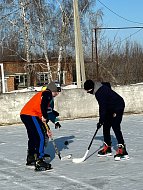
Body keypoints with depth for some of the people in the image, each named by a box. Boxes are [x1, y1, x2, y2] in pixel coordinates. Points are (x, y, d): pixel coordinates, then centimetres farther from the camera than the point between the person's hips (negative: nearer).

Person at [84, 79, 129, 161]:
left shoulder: (100, 93, -27)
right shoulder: (100, 87, 1)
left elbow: (102, 107, -28)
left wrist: (101, 121, -25)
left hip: (118, 107, -11)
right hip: (110, 109, 11)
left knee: (116, 127, -20)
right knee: (106, 126, 10)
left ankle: (122, 151, -24)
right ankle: (107, 148, 20)